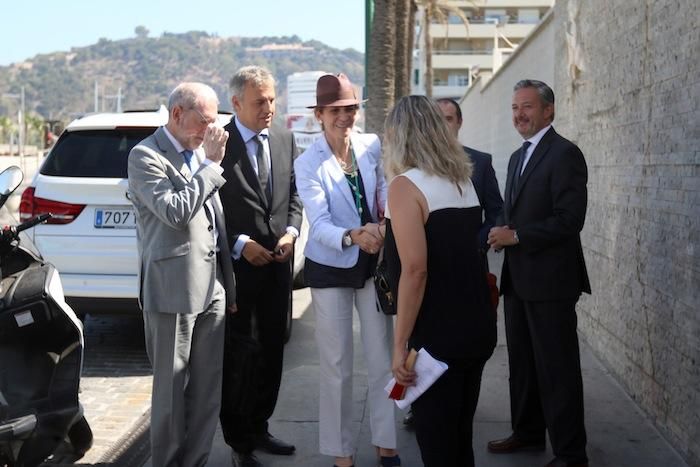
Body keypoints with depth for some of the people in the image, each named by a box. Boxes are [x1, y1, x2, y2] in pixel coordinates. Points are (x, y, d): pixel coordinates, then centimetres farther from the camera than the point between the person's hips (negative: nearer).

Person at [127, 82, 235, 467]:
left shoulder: (200, 154, 14)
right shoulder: (145, 156, -7)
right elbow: (175, 212, -21)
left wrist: (228, 283, 18)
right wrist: (212, 163, -15)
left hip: (212, 287, 7)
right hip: (173, 289, -7)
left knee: (208, 388, 10)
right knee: (171, 388, 4)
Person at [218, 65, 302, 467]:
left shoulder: (286, 140, 6)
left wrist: (292, 230, -4)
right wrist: (239, 244, -15)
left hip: (278, 264, 6)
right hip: (236, 265, -5)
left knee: (272, 351, 14)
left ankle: (259, 428, 30)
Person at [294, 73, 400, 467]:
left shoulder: (372, 146, -4)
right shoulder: (308, 164, -14)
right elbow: (320, 225, -22)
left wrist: (390, 209, -13)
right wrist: (352, 236, -42)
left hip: (373, 264, 3)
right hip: (330, 270, -3)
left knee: (383, 360, 9)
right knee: (338, 367, 5)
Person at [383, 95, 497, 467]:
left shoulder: (406, 185, -12)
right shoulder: (463, 181, 11)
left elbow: (414, 270, -20)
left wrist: (400, 344, -17)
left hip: (437, 336, -7)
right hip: (478, 327, 7)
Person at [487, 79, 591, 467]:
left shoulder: (564, 154, -12)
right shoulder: (518, 157, 16)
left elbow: (570, 218, -20)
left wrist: (516, 236, -18)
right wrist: (502, 236, 4)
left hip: (550, 279, -9)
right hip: (518, 278, 9)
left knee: (557, 370, -2)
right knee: (522, 362, 18)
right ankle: (528, 432, 32)